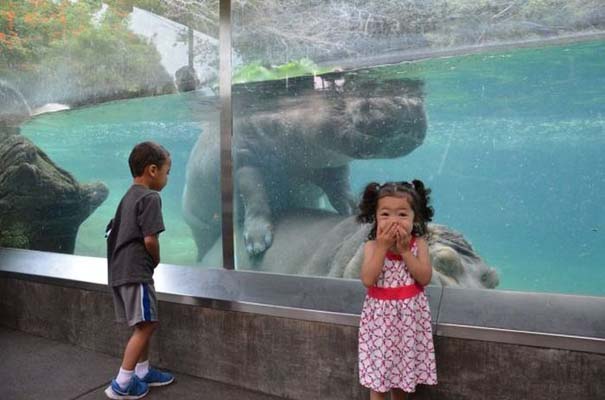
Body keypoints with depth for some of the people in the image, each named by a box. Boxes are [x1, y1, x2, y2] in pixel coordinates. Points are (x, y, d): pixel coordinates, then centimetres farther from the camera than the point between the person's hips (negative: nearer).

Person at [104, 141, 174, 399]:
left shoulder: (129, 197, 16)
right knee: (145, 325, -3)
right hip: (136, 272, -10)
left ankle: (143, 372, 28)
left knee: (143, 325, 17)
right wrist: (156, 261, 0)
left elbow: (113, 232, 19)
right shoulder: (150, 197, -13)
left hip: (120, 271, 10)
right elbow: (150, 239, -19)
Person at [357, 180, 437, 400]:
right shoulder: (372, 246, -12)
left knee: (403, 365, 17)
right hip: (381, 314, -1)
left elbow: (425, 278, -16)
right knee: (377, 366, 9)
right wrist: (382, 247, -26)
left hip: (409, 314, 1)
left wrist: (404, 251, -23)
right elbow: (368, 280, -23)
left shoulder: (418, 244, -8)